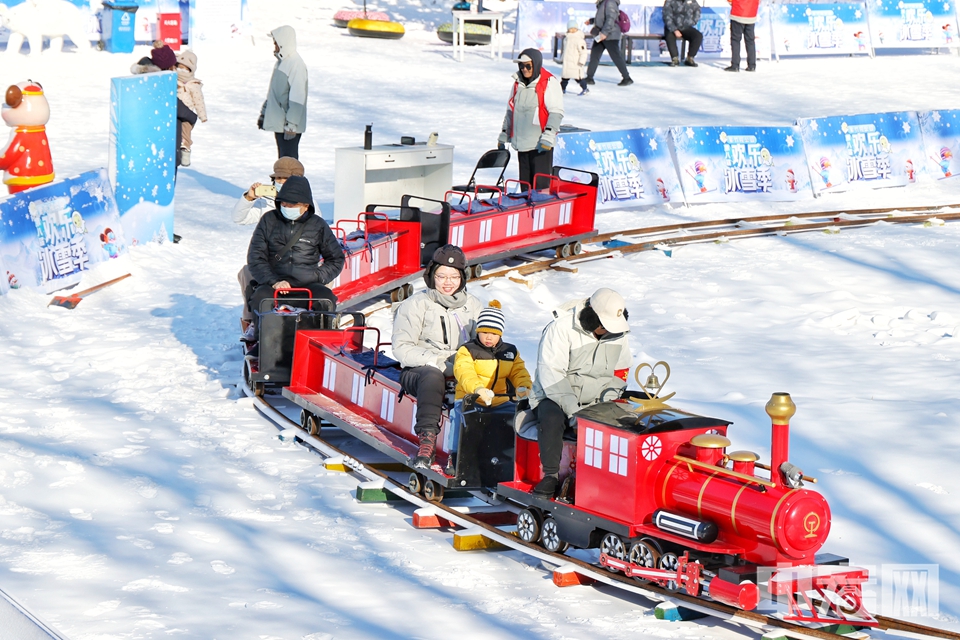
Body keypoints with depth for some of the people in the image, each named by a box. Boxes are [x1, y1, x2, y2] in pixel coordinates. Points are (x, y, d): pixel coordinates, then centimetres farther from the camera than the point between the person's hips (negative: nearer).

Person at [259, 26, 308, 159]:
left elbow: (298, 98, -22)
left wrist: (291, 124, -23)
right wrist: (264, 113, 23)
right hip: (278, 123, 10)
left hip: (289, 124, -10)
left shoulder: (296, 64, -18)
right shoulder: (281, 62, 12)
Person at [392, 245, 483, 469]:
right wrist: (439, 364, -16)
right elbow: (402, 349, -3)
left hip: (463, 372, 3)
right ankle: (427, 440, -43)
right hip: (419, 371, -3)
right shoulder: (416, 305, 3)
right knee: (432, 376, -40)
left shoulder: (472, 305, 16)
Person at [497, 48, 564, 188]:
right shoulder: (518, 83, 14)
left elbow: (556, 112, -11)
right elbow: (510, 111, 23)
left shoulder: (549, 82, -7)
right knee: (525, 182, 10)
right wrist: (503, 135, 23)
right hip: (521, 143, 7)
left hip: (540, 145, -7)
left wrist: (548, 136, -19)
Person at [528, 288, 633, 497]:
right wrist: (572, 409, -27)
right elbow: (550, 374, -18)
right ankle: (550, 476, -24)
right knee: (552, 418, -36)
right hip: (555, 396, -4)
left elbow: (620, 372, 15)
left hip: (595, 401, 4)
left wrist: (609, 397, -5)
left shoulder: (617, 333, 5)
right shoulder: (561, 328, -13)